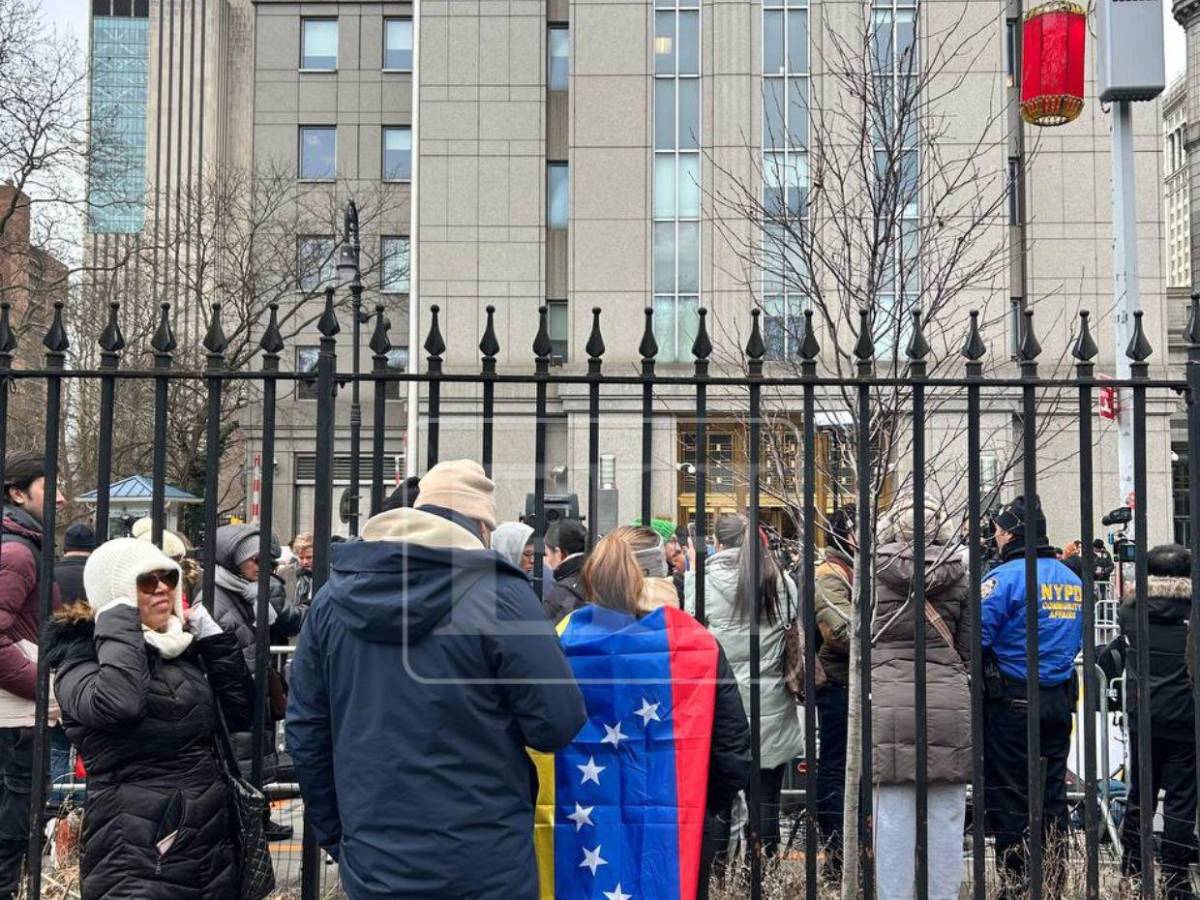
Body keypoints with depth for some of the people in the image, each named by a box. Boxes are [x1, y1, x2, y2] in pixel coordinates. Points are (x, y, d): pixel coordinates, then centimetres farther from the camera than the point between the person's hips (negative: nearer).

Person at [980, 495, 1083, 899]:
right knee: (1052, 794, 13)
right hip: (1060, 701, 7)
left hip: (1011, 702, -6)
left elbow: (976, 635, -19)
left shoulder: (1005, 577, -14)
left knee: (1008, 797, 1)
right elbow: (1077, 640, 17)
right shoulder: (1072, 579, 9)